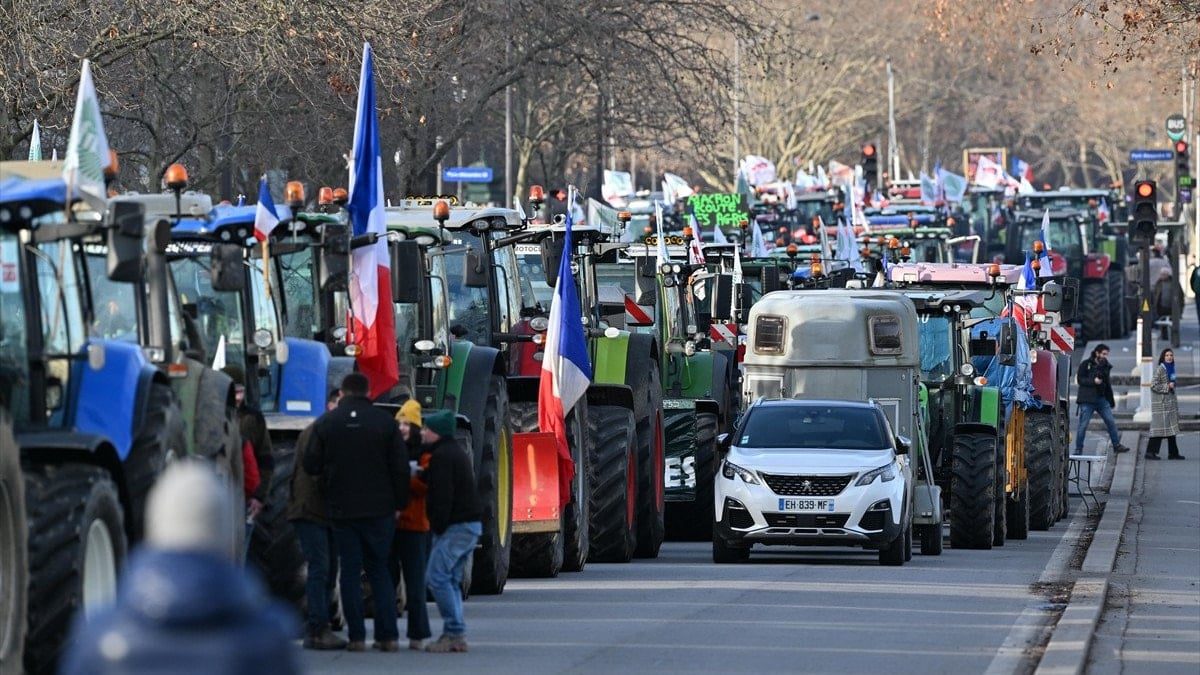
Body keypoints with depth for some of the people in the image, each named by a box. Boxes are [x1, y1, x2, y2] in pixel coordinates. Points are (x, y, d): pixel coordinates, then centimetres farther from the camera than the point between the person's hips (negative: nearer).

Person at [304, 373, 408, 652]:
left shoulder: (326, 423, -1)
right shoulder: (385, 422, -2)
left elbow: (311, 466, 1)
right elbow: (400, 467, -3)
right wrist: (399, 504, 7)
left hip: (342, 510, 0)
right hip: (379, 510, 0)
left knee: (350, 571, 5)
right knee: (379, 570, 9)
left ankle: (356, 636, 0)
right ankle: (388, 636, 3)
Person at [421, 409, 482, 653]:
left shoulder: (442, 456, -12)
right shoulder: (458, 453, 20)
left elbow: (442, 495, -18)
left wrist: (438, 526, -14)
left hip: (455, 525, -10)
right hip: (472, 525, 10)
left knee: (437, 576, -10)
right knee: (452, 580, 12)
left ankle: (454, 631, -14)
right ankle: (457, 636, 10)